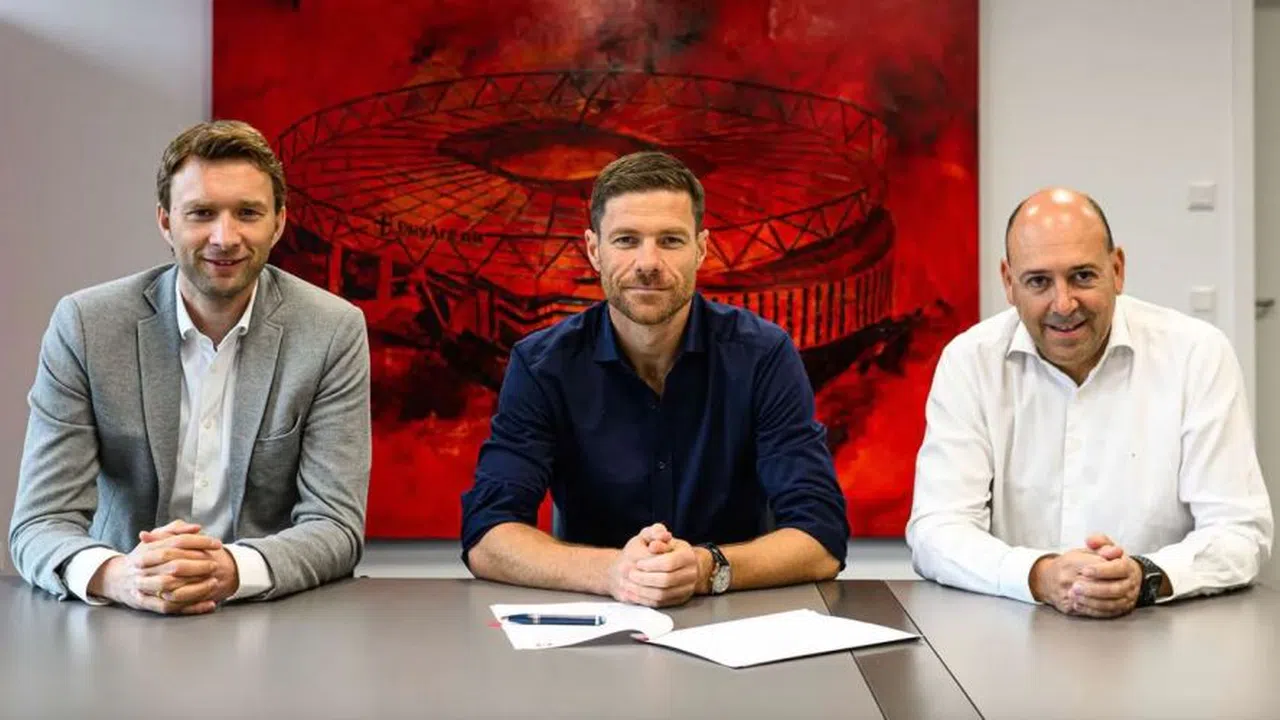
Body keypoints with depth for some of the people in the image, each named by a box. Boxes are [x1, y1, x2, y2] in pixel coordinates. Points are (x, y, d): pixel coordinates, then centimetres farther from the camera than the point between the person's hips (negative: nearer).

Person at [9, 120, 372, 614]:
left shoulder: (333, 331, -7)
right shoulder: (85, 325, -5)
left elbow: (335, 527, -9)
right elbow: (40, 524, -8)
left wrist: (231, 571, -30)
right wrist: (115, 576, -30)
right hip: (126, 622, 1)